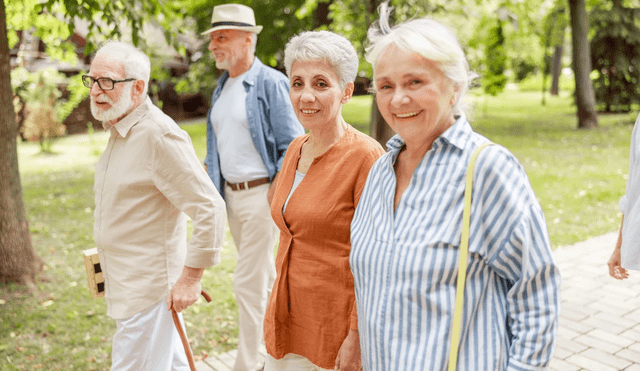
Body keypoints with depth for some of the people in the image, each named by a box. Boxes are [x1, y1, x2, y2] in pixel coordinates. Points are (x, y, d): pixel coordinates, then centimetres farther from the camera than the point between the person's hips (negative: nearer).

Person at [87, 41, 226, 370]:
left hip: (148, 290, -9)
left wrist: (190, 277, -20)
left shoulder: (158, 134, -23)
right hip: (125, 285, 9)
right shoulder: (119, 130, 9)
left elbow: (209, 208, -25)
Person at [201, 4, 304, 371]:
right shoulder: (223, 85, 12)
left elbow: (293, 146, -14)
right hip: (231, 193, 8)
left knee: (249, 283, -4)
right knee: (265, 273, 20)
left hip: (261, 193, -8)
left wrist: (274, 193, -17)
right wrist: (214, 185, 13)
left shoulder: (271, 83, -12)